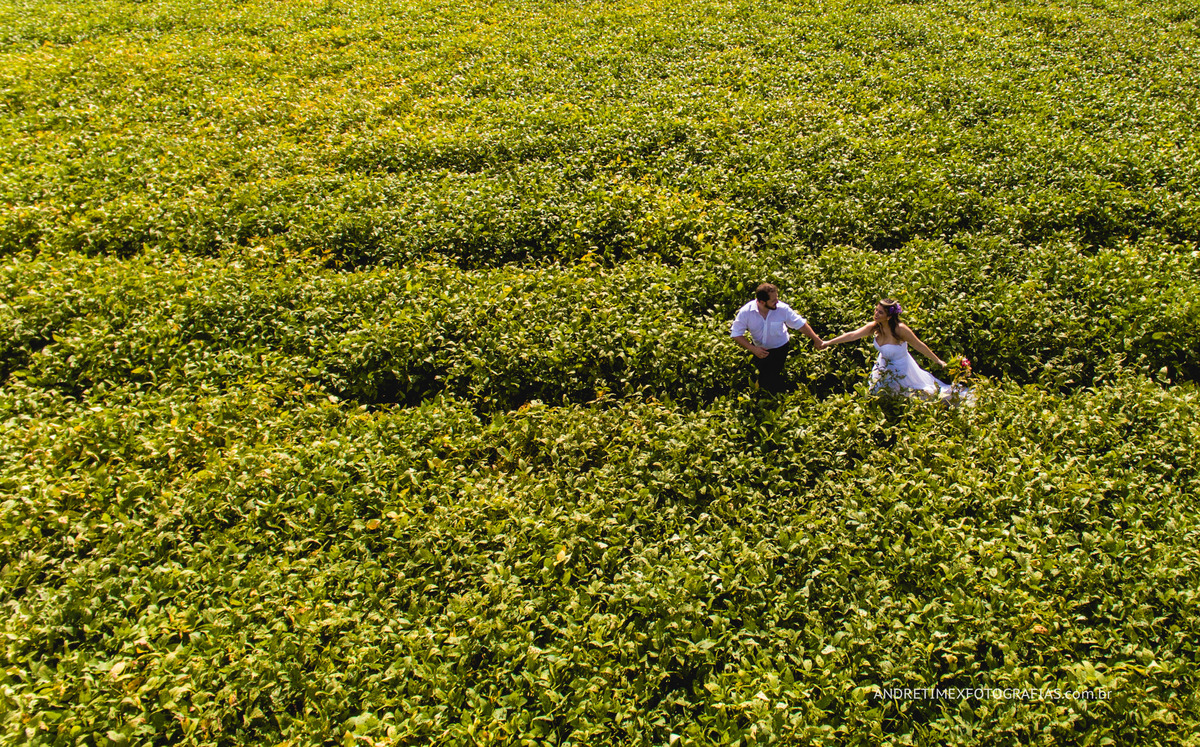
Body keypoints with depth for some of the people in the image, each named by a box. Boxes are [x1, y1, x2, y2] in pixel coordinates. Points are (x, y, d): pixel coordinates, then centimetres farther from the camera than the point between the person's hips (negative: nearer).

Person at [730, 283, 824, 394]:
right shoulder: (745, 312, -23)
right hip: (759, 349, 2)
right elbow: (736, 334, -16)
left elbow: (801, 324, -9)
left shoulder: (782, 308, -23)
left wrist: (816, 340, -3)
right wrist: (753, 349, -27)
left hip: (780, 348, -2)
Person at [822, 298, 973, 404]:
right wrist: (828, 343, -32)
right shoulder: (874, 327, -20)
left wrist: (938, 361, -12)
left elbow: (919, 346, -22)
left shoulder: (900, 330, -33)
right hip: (883, 368, 5)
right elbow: (852, 335, -25)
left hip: (901, 370, -5)